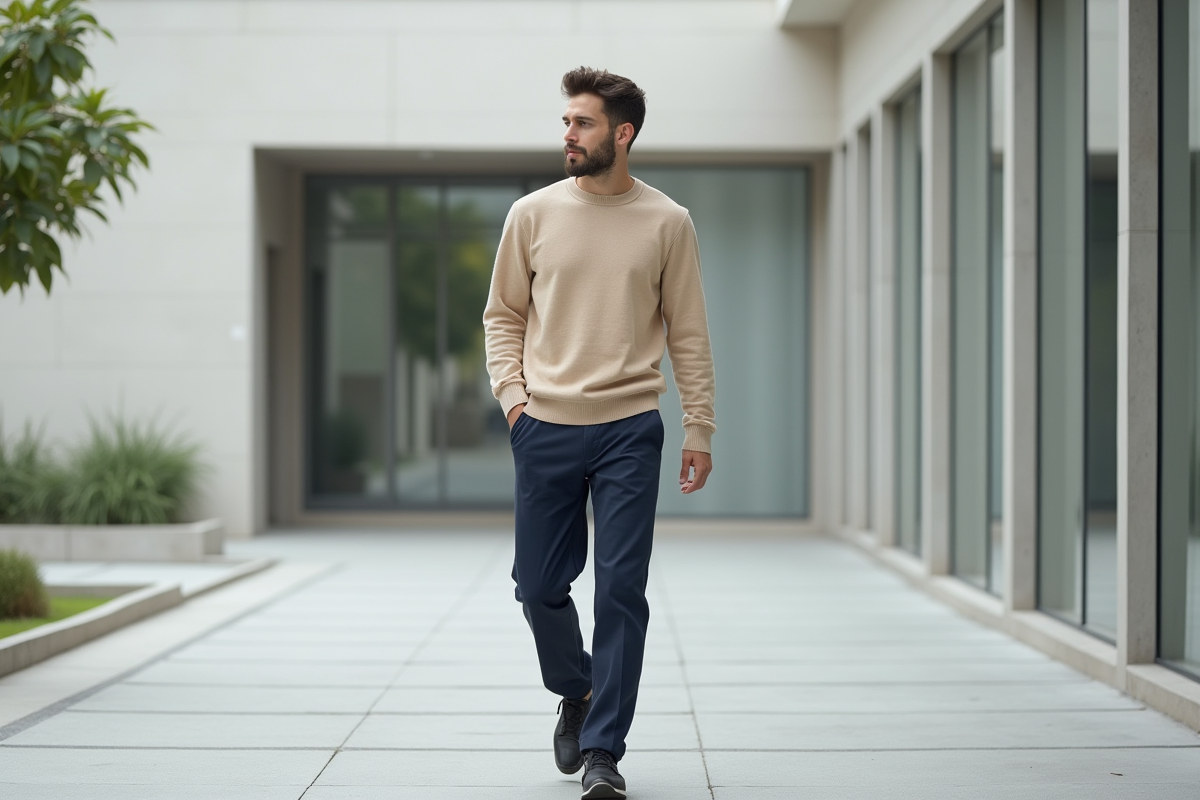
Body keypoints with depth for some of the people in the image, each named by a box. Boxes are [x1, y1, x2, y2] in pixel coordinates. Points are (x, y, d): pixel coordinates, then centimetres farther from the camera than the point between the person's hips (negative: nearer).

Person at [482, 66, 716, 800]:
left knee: (621, 591, -3)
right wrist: (512, 392, -2)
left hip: (630, 432, -2)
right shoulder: (533, 214, 4)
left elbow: (688, 334, 6)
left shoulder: (668, 223, 2)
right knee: (539, 585, 7)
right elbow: (503, 315, 12)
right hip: (545, 430, 2)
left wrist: (700, 430, 3)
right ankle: (577, 692, 36)